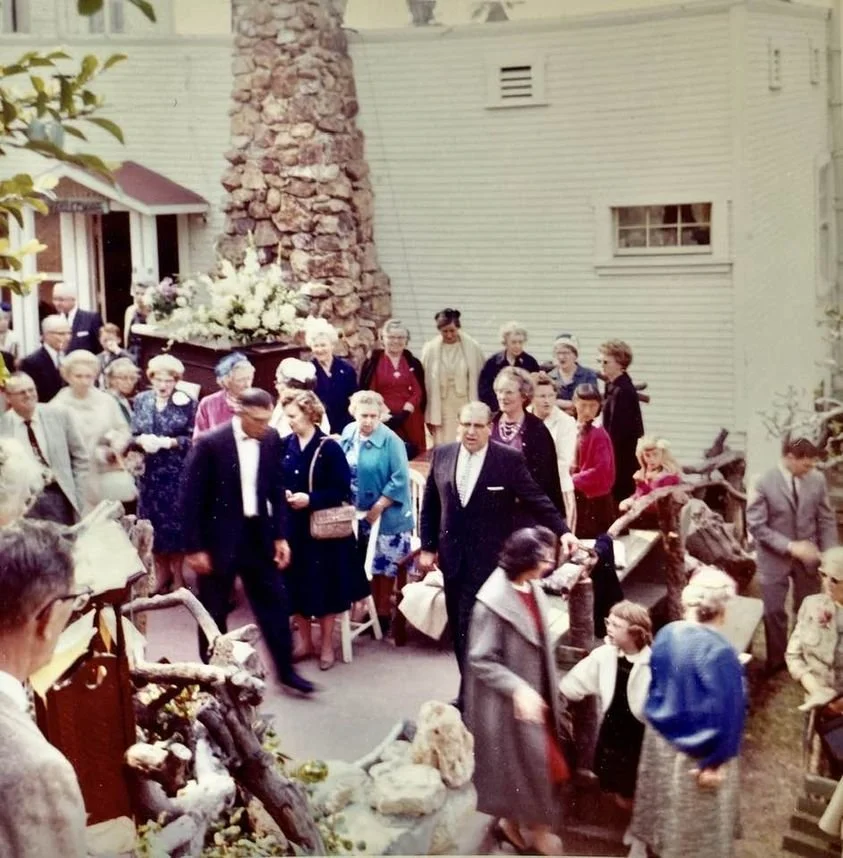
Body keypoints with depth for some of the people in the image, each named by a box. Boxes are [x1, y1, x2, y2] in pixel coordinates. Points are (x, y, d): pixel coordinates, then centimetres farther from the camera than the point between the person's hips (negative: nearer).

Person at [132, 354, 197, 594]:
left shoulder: (186, 403, -6)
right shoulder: (141, 400, 5)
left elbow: (192, 439, -8)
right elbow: (133, 435, 7)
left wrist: (168, 442, -21)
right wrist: (142, 440, -14)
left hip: (177, 473, -3)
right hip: (150, 471, 3)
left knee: (176, 521, 3)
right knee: (153, 521, 9)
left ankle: (177, 574, 19)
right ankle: (162, 572, 24)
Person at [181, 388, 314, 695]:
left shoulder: (272, 440, -2)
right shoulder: (210, 443, -16)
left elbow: (276, 490, 8)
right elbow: (191, 497, -13)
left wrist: (280, 536, 4)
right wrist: (194, 548, -13)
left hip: (258, 534, 4)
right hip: (219, 537, -4)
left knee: (274, 602, 8)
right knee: (214, 612, 9)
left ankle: (285, 670, 22)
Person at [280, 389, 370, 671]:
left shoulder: (329, 448, -12)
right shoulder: (285, 446, 0)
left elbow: (342, 490, -12)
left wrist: (311, 499, -21)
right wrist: (281, 494, -11)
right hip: (292, 527, 4)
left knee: (324, 586, 5)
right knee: (296, 586, 10)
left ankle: (327, 645, 20)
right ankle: (305, 642, 25)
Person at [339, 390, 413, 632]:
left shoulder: (391, 441, -17)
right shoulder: (348, 434, 0)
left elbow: (399, 480, -19)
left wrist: (377, 508, -19)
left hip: (385, 516, -5)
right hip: (356, 514, 5)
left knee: (383, 566, 6)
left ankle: (382, 613, 19)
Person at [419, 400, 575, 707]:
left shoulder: (509, 460, -7)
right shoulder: (442, 455, 4)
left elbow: (536, 500, -7)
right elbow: (430, 504, 11)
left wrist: (562, 531, -18)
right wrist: (427, 546, 8)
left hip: (488, 559, -4)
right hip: (453, 556, 5)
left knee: (474, 629, -6)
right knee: (460, 628, 11)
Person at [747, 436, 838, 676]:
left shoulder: (817, 479, -7)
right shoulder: (765, 483, -17)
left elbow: (826, 520, 1)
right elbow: (756, 526, -16)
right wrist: (789, 546, -23)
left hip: (807, 555, 3)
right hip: (775, 557, -2)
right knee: (774, 611, 9)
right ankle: (776, 660, 29)